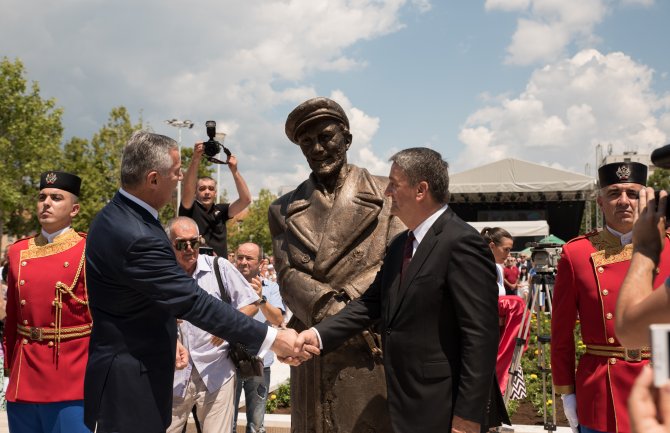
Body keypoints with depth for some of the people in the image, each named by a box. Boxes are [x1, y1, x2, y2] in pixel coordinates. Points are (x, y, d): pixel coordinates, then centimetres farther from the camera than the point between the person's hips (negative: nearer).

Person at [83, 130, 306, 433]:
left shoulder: (116, 216, 5)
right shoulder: (136, 237, -27)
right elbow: (195, 302, -26)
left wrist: (168, 335, 13)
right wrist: (272, 338, -23)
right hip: (129, 384, -10)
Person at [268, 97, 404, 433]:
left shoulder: (385, 193, 5)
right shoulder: (284, 209, 12)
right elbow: (287, 275, 2)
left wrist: (341, 302, -15)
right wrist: (332, 311, -16)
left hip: (374, 345, -2)